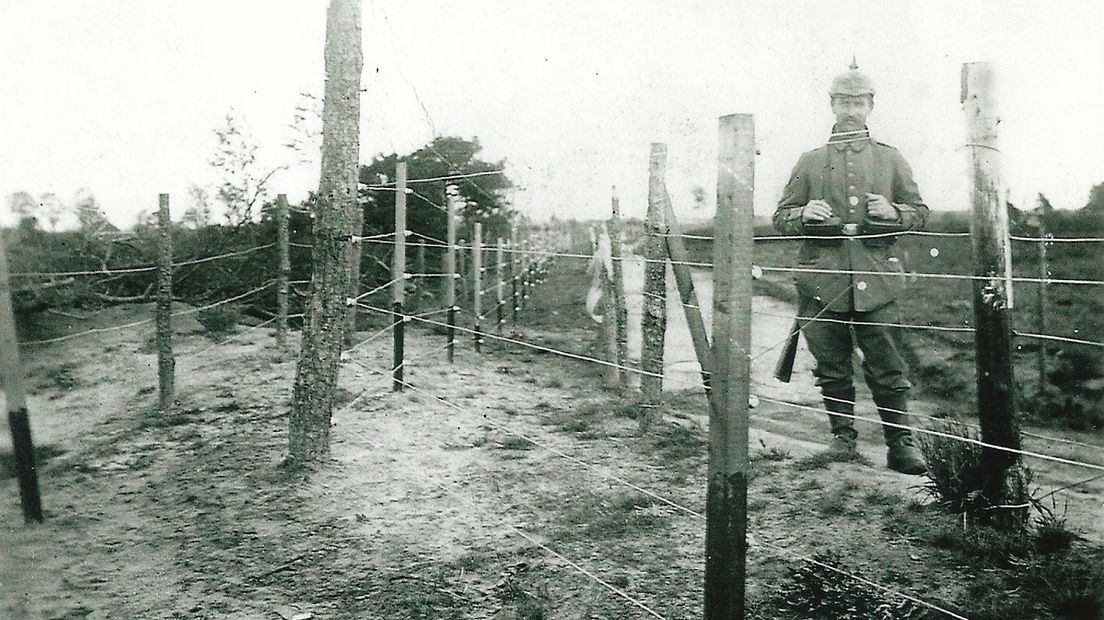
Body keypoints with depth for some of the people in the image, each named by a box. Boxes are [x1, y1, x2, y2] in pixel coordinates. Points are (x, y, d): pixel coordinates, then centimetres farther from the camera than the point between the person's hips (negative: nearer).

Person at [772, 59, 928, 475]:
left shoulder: (890, 159, 12)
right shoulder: (810, 162, 10)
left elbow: (920, 212, 15)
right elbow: (780, 218, 11)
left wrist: (893, 212, -7)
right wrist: (804, 214, -12)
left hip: (875, 279, 0)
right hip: (822, 280, 0)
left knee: (886, 368, 0)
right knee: (832, 368, 7)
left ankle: (901, 444, 9)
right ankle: (842, 436, 20)